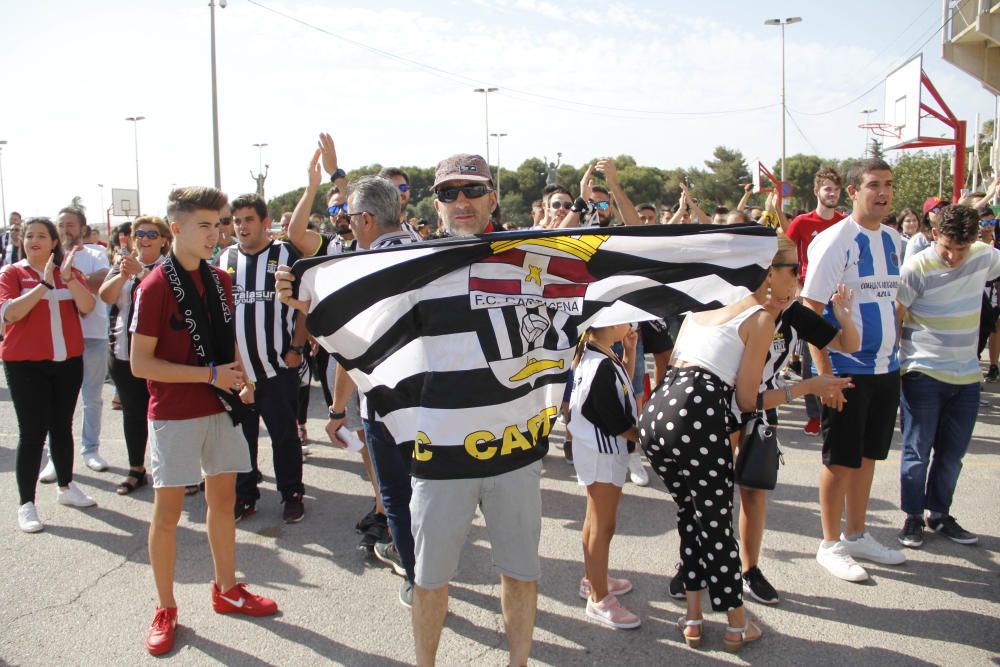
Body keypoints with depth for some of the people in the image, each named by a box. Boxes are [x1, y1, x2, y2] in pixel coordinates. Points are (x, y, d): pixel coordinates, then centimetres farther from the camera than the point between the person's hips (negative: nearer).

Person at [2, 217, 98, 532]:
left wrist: (68, 276, -20)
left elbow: (87, 306, -7)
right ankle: (26, 504, 3)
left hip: (68, 361, 4)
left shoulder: (69, 272, 8)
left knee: (62, 426, 14)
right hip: (26, 364, -4)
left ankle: (65, 487, 30)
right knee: (33, 432, -5)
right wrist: (45, 284, -20)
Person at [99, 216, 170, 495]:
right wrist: (122, 275, -17)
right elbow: (106, 296, 0)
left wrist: (141, 272, -26)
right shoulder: (123, 264, 11)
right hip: (124, 350, 5)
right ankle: (136, 470, 23)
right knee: (132, 411, 12)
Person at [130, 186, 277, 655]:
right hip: (174, 414, -6)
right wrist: (210, 374, -19)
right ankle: (165, 610, 20)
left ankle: (226, 590, 30)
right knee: (167, 511, 4)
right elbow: (140, 363, -16)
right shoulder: (155, 287, -13)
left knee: (223, 500, 14)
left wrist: (242, 382, -1)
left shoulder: (220, 280, 5)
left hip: (220, 407, 6)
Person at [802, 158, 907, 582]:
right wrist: (824, 373, -20)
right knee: (841, 460, 2)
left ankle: (856, 535, 30)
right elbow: (811, 309, -16)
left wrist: (894, 357, 14)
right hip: (846, 370, -7)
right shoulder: (834, 241, -13)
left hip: (885, 368, 7)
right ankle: (830, 545, 17)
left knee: (869, 455, 15)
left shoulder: (893, 240, 9)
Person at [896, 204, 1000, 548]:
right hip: (923, 375, -5)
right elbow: (894, 317, -10)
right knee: (918, 451, 3)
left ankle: (939, 514, 28)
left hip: (966, 376, 5)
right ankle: (913, 517, 18)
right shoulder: (917, 268, -15)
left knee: (953, 452, 13)